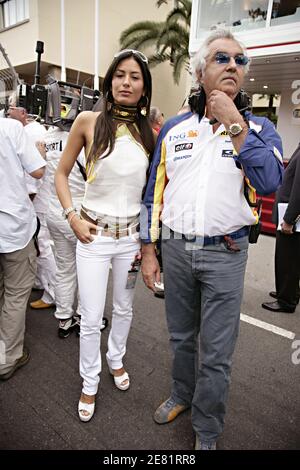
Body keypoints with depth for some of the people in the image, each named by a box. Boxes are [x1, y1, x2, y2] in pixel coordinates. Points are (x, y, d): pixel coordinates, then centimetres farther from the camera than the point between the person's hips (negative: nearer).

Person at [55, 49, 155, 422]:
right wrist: (72, 218, -8)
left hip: (132, 235, 3)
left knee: (124, 308, 19)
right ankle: (89, 383, 31)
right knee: (91, 318, 6)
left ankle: (116, 359, 46)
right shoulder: (88, 121, -6)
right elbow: (61, 174, 3)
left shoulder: (150, 133, 1)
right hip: (94, 235, -2)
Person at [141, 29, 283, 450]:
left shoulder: (258, 128, 1)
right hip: (176, 248, 3)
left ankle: (207, 433, 31)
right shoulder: (174, 127, 6)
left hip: (225, 254, -2)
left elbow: (270, 182, -18)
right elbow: (154, 193, 7)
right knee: (181, 337, 19)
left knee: (217, 353, 6)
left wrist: (234, 124, -16)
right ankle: (182, 395, 47)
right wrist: (149, 251, 4)